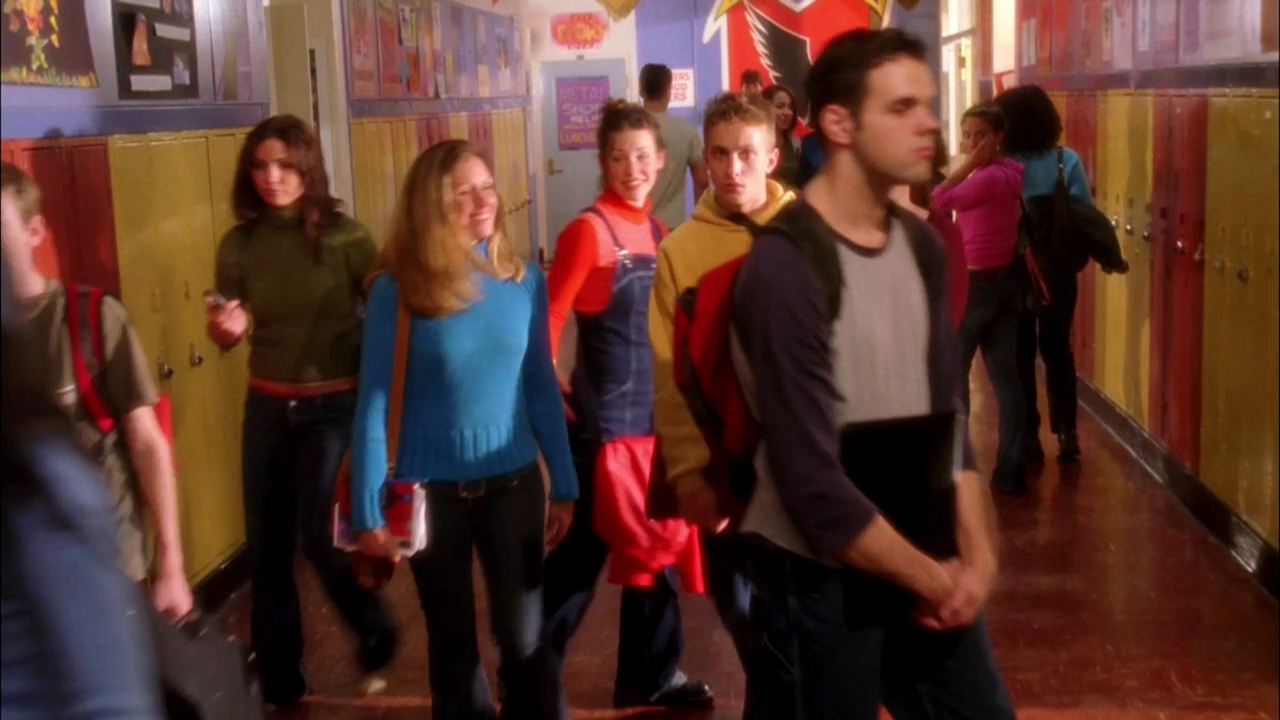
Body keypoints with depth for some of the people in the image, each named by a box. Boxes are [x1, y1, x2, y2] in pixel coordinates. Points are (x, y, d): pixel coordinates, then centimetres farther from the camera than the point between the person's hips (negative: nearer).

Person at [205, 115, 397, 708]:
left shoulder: (344, 237, -10)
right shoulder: (239, 244, -1)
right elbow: (224, 336, 6)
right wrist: (224, 330, -16)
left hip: (336, 405, -4)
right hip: (267, 407, 4)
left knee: (317, 533, -13)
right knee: (266, 546, 7)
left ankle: (375, 628, 19)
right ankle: (278, 680, 25)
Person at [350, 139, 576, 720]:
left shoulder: (524, 280, -4)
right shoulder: (396, 291, -13)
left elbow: (542, 388, 3)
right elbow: (374, 403, -9)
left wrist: (564, 485, 5)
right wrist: (367, 511, -10)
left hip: (513, 483, 2)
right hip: (431, 489, -1)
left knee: (524, 637, 6)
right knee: (452, 639, 15)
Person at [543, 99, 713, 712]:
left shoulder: (656, 231, 9)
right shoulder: (588, 231, -13)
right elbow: (548, 321, -15)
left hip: (657, 413, 7)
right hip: (606, 418, -7)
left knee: (657, 546, 15)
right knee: (582, 555, 1)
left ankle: (650, 675, 30)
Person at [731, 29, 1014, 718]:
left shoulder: (923, 247, 4)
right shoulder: (784, 268, -20)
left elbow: (943, 413, 6)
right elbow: (813, 484, -21)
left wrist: (976, 555, -6)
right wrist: (930, 578, -11)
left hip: (928, 568, 7)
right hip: (819, 579, -6)